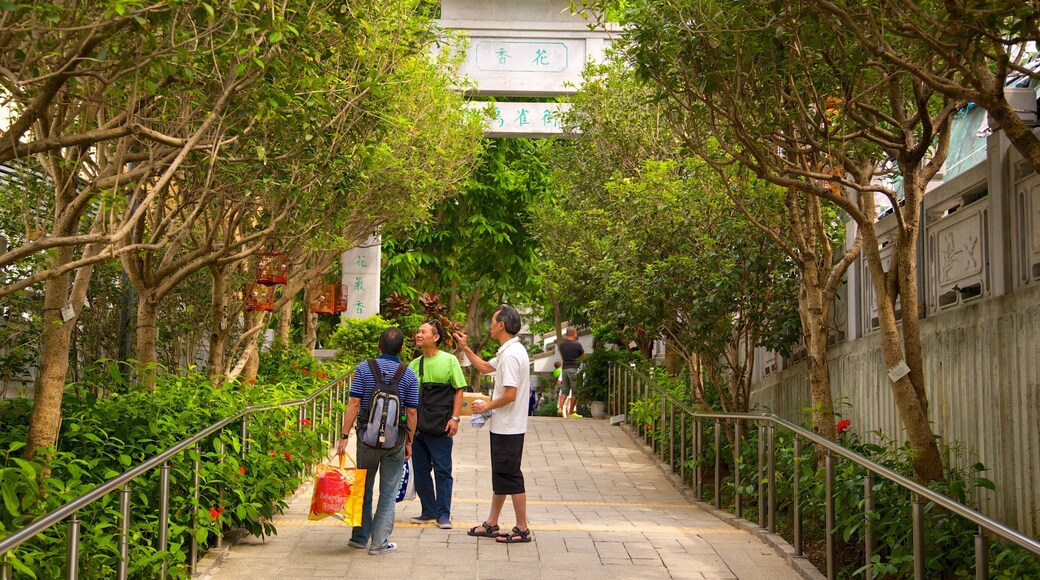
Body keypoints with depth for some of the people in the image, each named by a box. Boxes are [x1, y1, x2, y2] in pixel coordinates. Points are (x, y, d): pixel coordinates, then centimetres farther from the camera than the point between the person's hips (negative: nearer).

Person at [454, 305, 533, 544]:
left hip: (508, 428, -11)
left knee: (510, 475, -4)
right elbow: (485, 367, 30)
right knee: (500, 475, 16)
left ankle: (522, 529, 1)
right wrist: (465, 348, 25)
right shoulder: (508, 352, 12)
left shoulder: (511, 354, -21)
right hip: (502, 426, 11)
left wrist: (486, 407, -12)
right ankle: (491, 524, 25)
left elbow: (510, 394, -25)